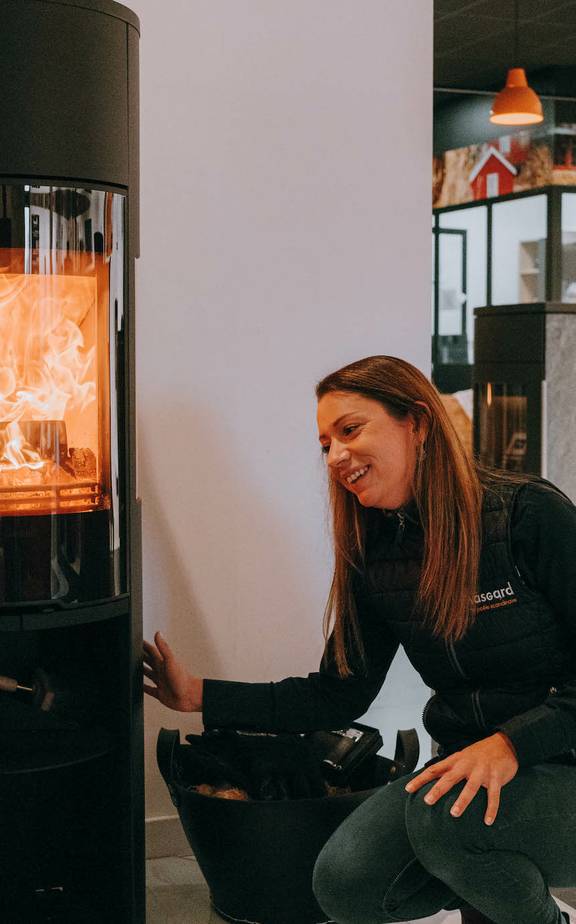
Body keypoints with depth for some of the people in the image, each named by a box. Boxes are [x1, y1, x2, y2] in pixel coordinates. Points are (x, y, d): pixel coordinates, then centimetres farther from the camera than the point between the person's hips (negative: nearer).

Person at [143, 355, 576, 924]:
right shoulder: (373, 556, 4)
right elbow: (338, 695, 8)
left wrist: (511, 743, -26)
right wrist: (200, 696, 2)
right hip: (468, 766, 5)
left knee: (443, 814, -33)